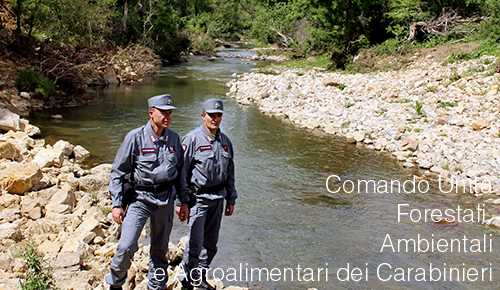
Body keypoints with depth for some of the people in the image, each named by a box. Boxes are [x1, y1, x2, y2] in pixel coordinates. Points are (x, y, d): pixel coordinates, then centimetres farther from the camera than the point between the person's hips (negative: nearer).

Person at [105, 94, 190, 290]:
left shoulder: (174, 138, 4)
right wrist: (117, 203, -9)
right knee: (126, 246, -12)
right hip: (140, 199, -3)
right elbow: (118, 172, -4)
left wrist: (184, 201, 13)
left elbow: (180, 173, 15)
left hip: (165, 200, 4)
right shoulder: (136, 137, -9)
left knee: (160, 249, 13)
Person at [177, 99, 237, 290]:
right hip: (198, 197, -6)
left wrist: (231, 200, 17)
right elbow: (181, 172, -8)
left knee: (211, 243, 12)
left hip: (217, 199, 6)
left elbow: (230, 173, 18)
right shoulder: (193, 139, -9)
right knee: (195, 243, -6)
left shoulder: (225, 141, 10)